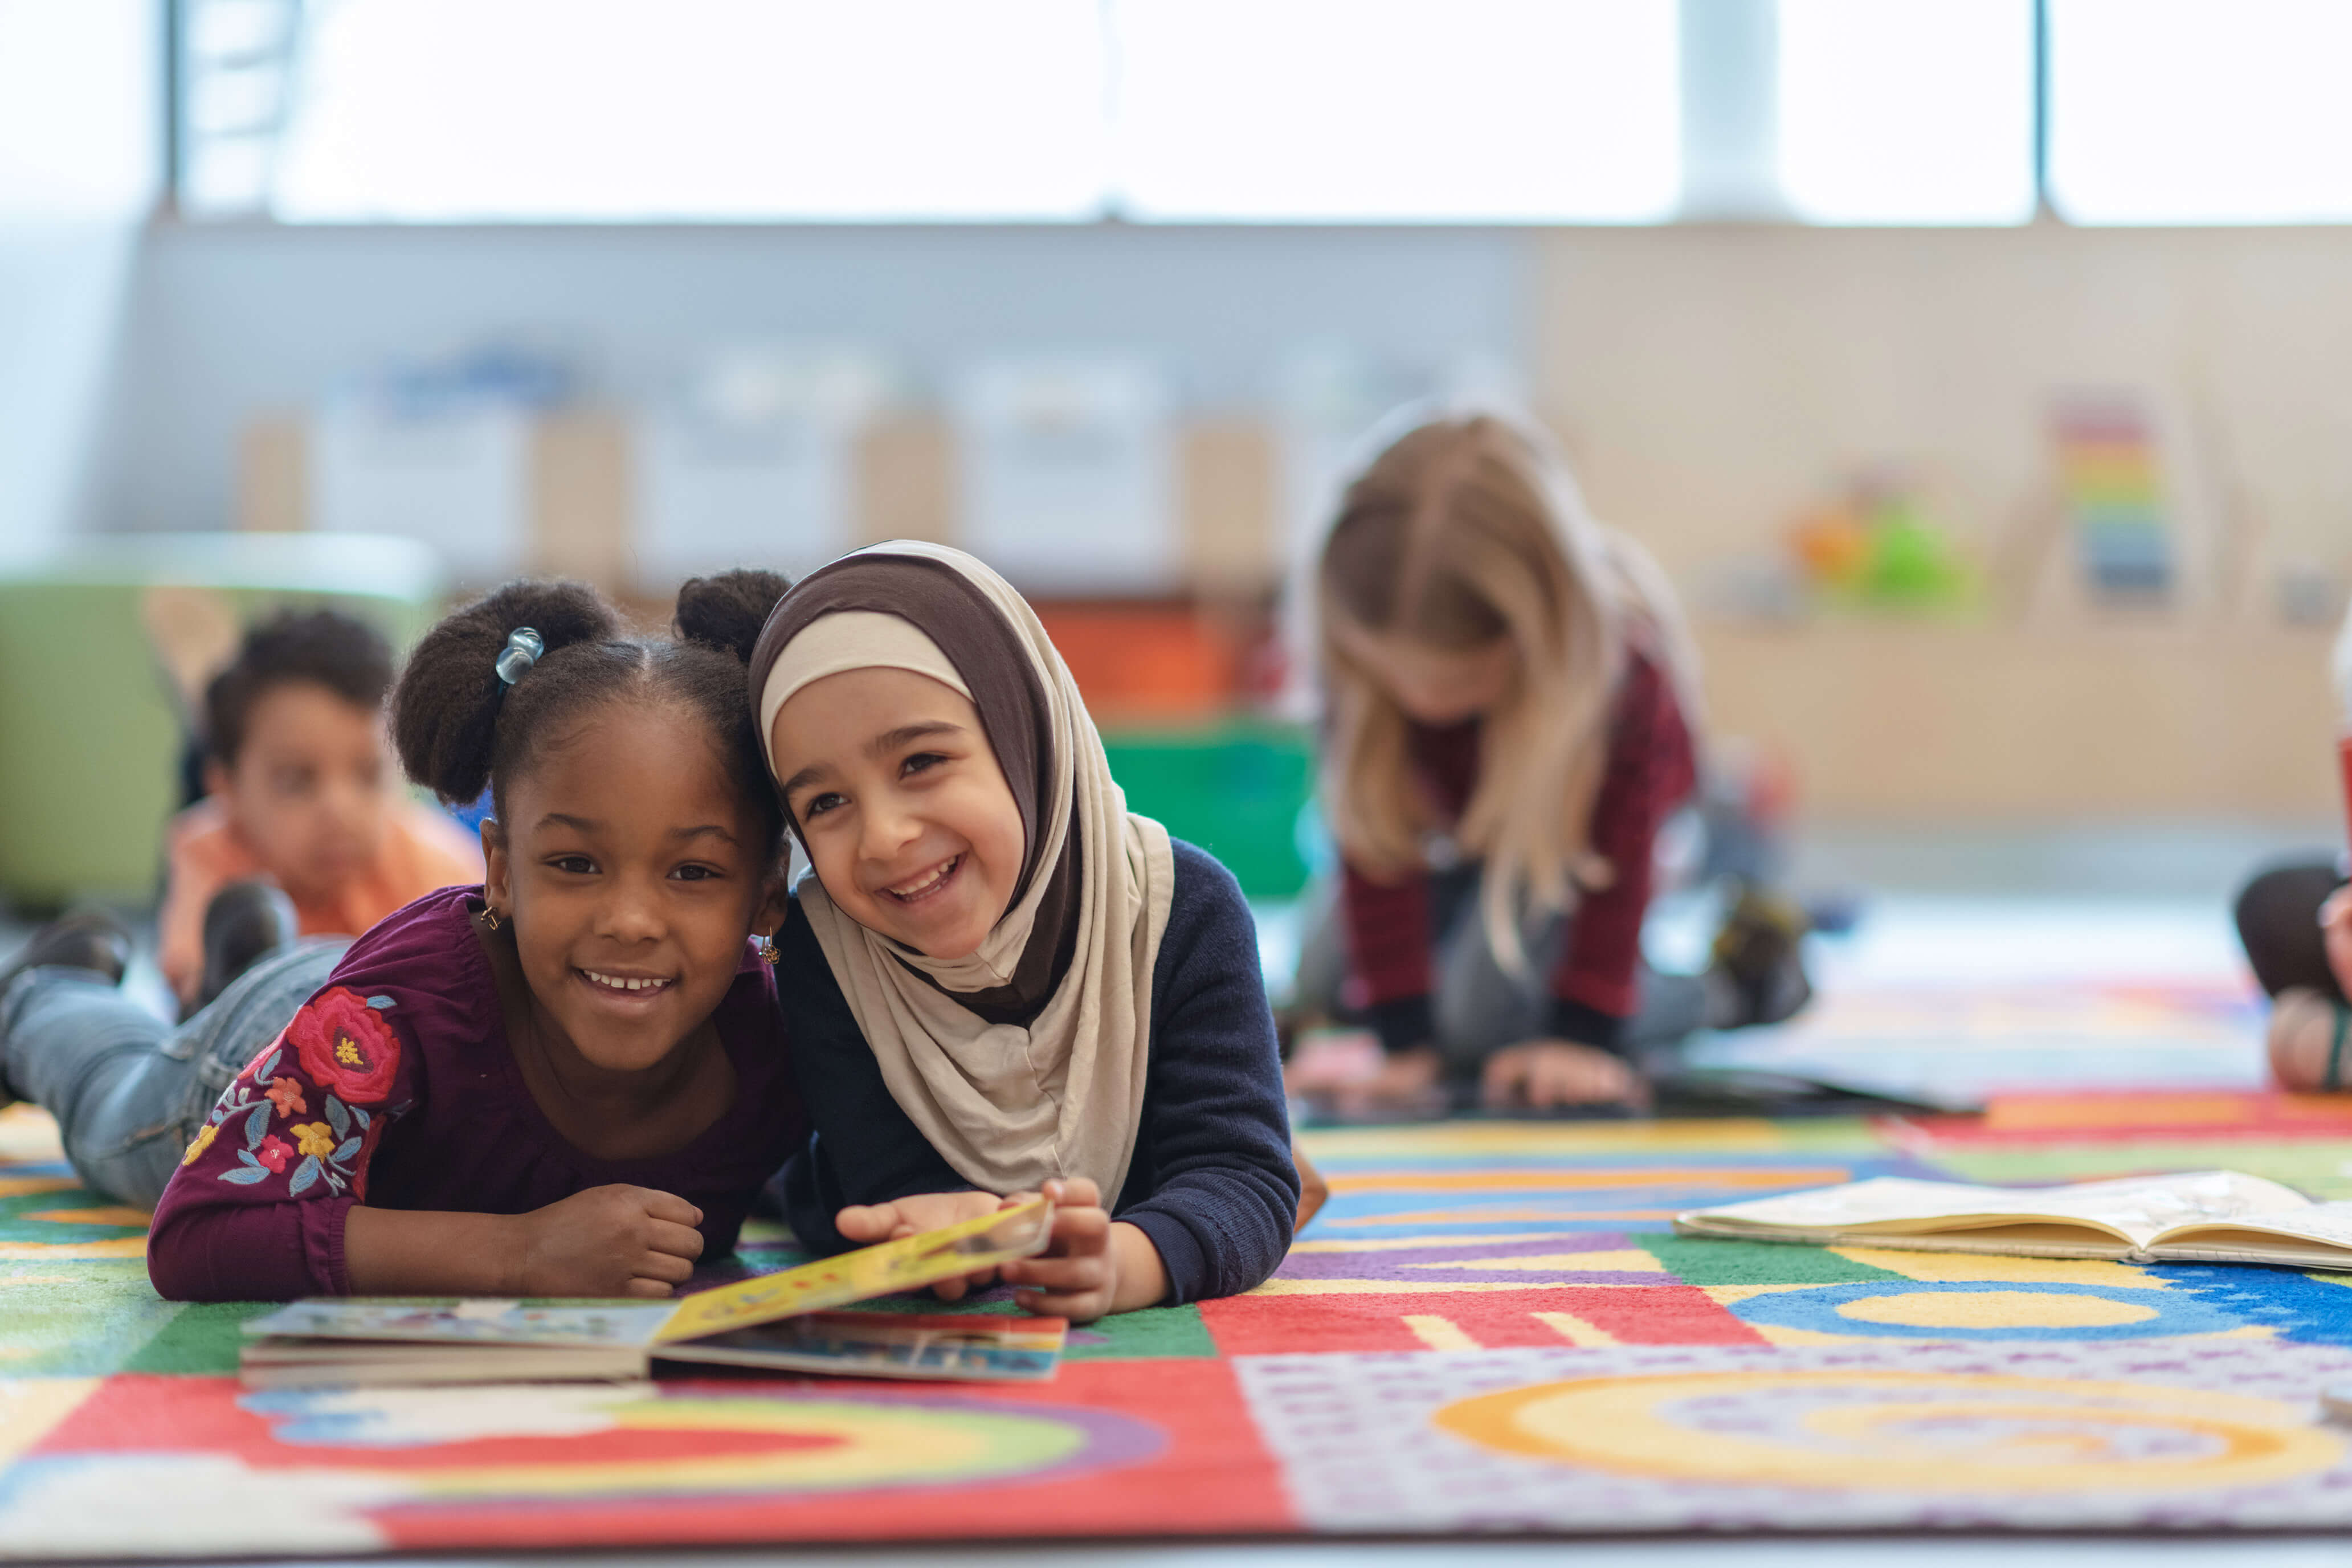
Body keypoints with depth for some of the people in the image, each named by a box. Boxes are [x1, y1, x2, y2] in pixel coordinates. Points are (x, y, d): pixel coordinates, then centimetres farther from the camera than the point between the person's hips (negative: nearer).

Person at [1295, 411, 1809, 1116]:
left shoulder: (1623, 663, -41)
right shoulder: (1367, 659, -35)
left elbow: (1619, 862, -32)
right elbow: (1374, 848, -29)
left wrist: (1582, 1040, -34)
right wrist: (1405, 1039, -32)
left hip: (1584, 821, -4)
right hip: (1463, 821, 4)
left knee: (1483, 1017, -22)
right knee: (1324, 983, -1)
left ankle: (1731, 982, -4)